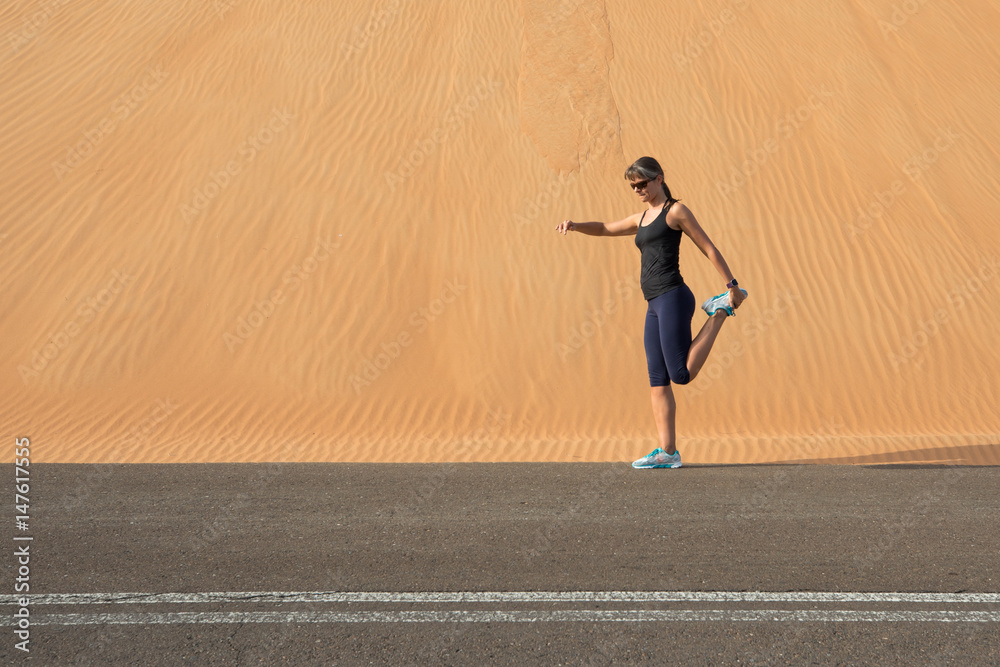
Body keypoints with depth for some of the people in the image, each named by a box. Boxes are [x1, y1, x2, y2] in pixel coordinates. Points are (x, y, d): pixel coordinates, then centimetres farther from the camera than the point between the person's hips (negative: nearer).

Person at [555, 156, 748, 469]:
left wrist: (732, 285, -5)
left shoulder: (676, 211, -1)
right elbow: (606, 229, 31)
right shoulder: (642, 218, 21)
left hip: (673, 299, -8)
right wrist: (576, 225, 12)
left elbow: (709, 248, -2)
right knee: (658, 381, 2)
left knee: (681, 374, -11)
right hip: (654, 306, 8)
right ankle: (668, 452, 2)